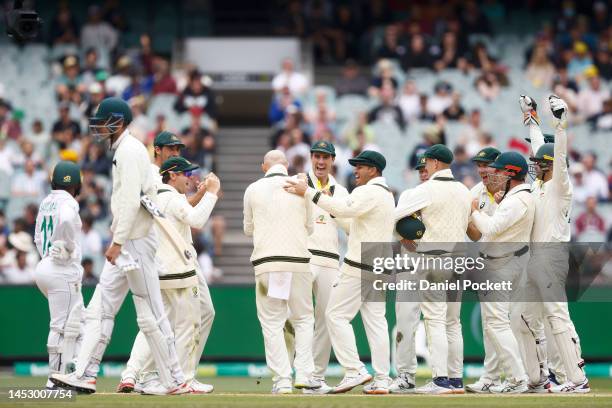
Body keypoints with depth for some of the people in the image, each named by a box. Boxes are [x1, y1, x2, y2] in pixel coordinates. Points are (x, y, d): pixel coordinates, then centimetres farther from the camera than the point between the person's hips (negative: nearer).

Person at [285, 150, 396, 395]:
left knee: (336, 315, -6)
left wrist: (308, 192, -29)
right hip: (380, 266, 10)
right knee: (375, 320, 7)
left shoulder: (368, 192, -12)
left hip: (359, 265, -10)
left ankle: (355, 371, -11)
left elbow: (344, 209, -28)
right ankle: (382, 380, 3)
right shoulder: (387, 194, 21)